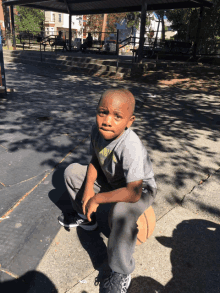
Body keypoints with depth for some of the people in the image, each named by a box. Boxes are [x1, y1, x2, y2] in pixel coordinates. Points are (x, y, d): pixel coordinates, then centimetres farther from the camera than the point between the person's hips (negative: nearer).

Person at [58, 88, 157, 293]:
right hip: (111, 180, 7)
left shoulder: (131, 147, -39)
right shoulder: (97, 130, -17)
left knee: (121, 213, -38)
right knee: (72, 171, 4)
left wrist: (97, 199, -28)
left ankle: (121, 274, -10)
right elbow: (95, 161, 0)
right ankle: (86, 218, 25)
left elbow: (133, 193, -40)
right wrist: (88, 188, -15)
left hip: (140, 189, -7)